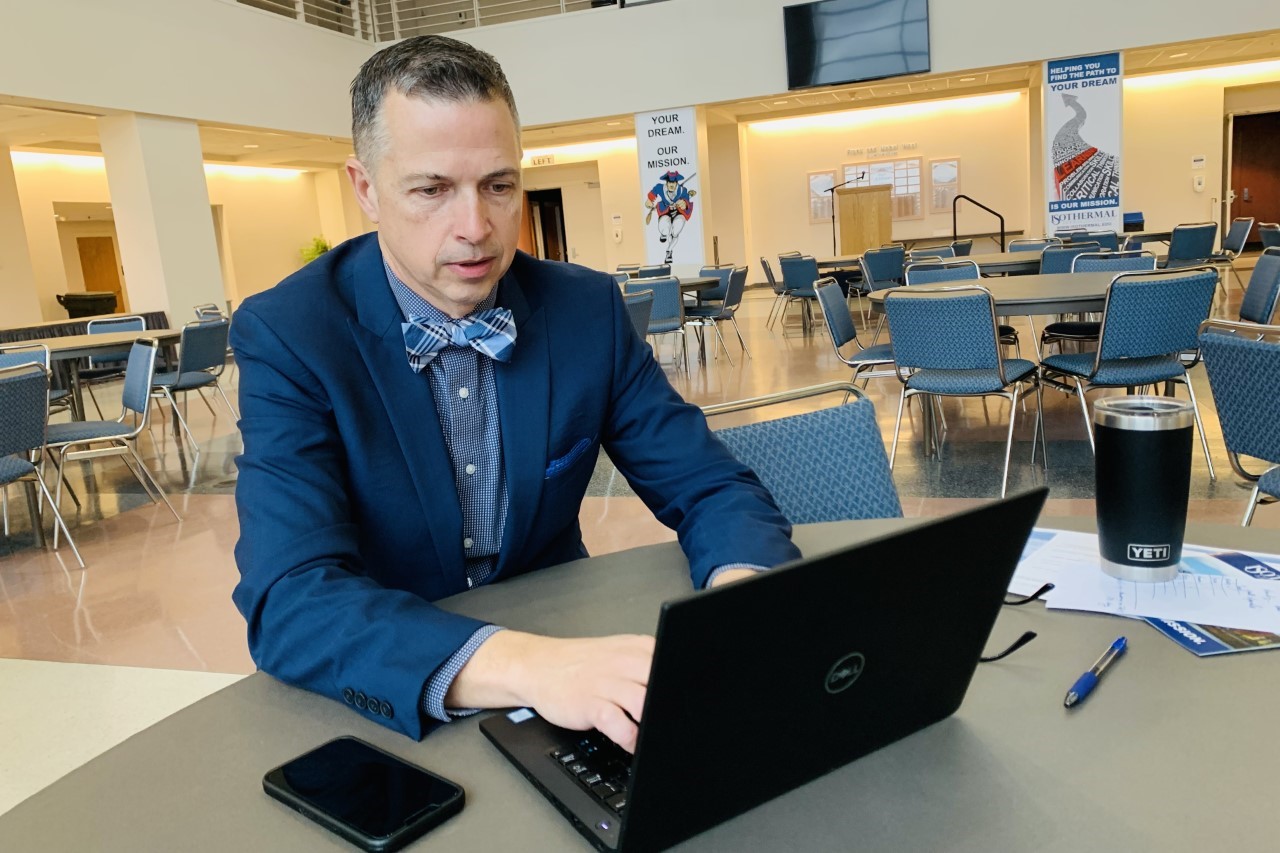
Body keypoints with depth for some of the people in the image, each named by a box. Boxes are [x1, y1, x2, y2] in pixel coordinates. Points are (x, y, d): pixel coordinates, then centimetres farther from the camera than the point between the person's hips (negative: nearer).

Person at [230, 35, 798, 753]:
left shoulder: (589, 309, -6)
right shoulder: (287, 336, -14)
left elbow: (711, 489, -4)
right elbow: (290, 603, -25)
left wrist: (747, 599, -27)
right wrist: (528, 665, -40)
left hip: (563, 645, 4)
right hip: (388, 707, -3)